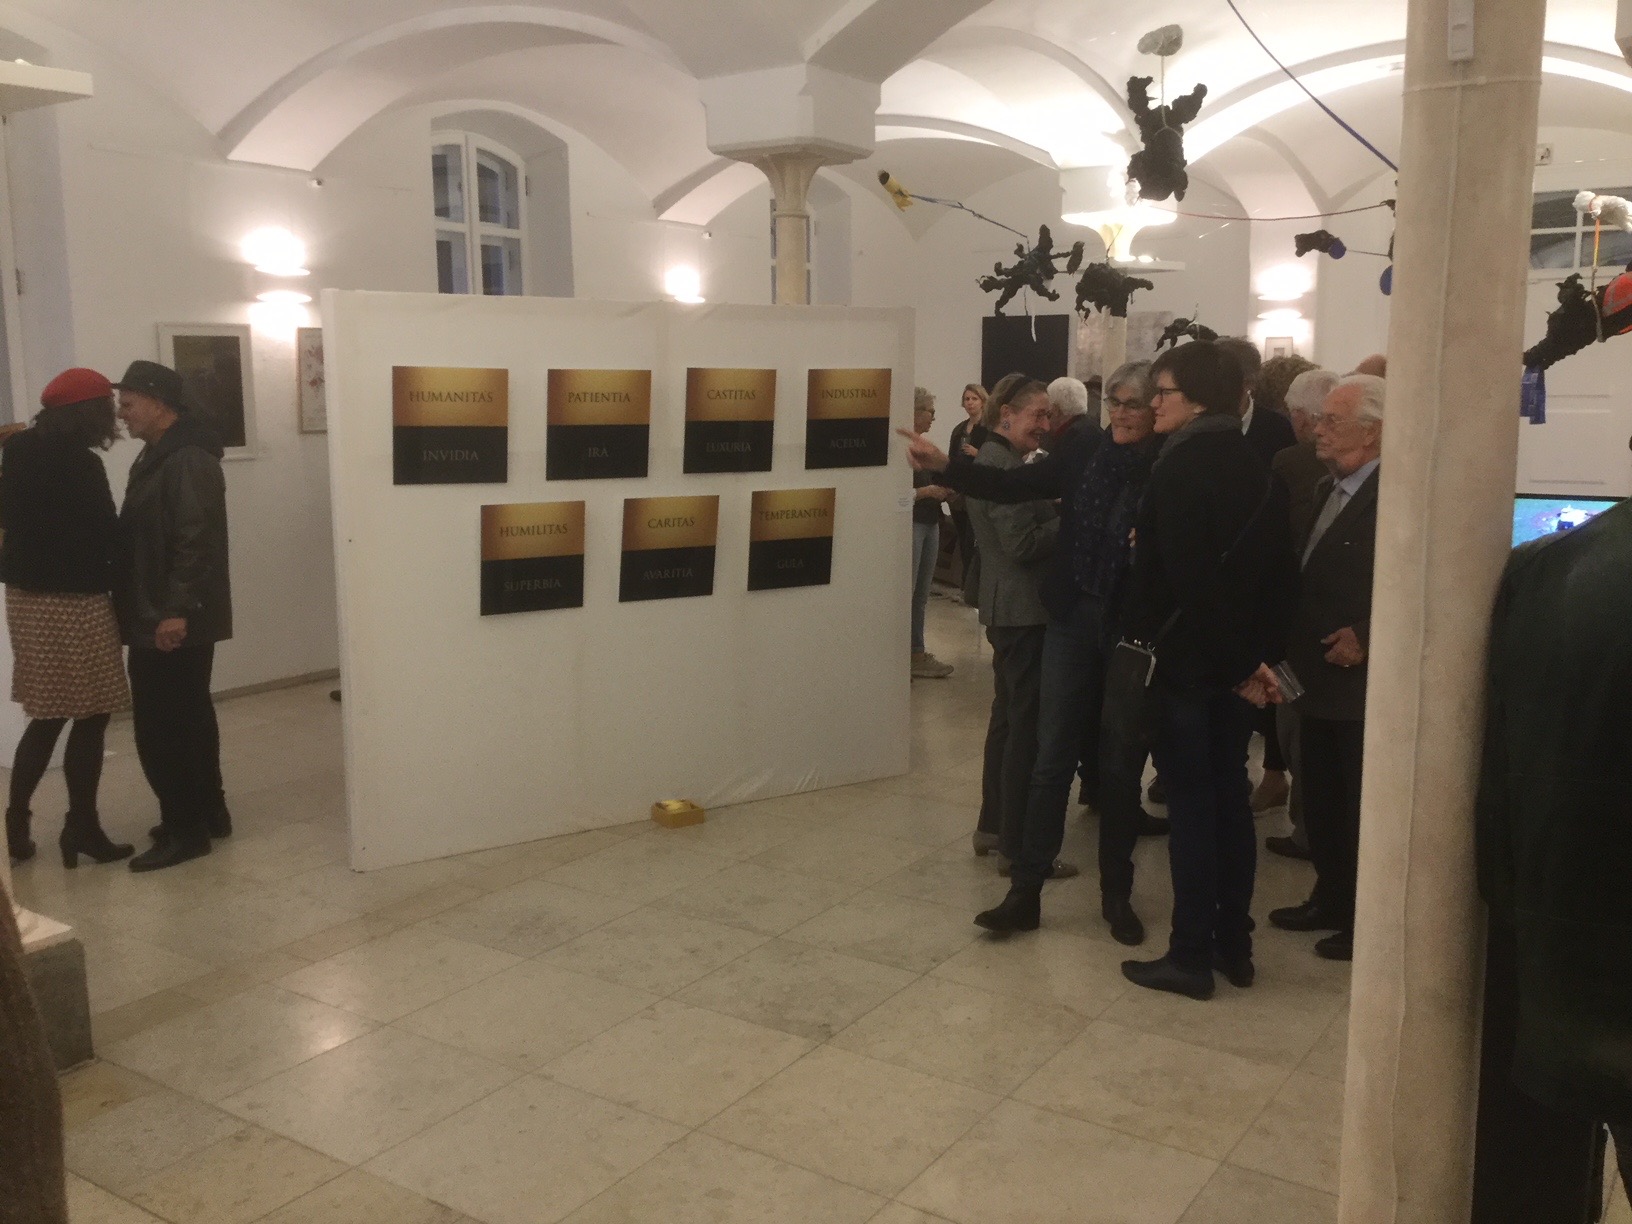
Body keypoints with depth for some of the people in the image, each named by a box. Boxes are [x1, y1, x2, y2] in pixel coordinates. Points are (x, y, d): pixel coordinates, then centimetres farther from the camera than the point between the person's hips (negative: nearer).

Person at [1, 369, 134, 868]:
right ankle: (81, 827, 10)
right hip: (73, 602, -8)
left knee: (48, 716, 16)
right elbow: (105, 537, -13)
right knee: (89, 717, 3)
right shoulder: (79, 463, -17)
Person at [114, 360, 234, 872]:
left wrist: (177, 610, -25)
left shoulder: (188, 460, -17)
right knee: (188, 715, 16)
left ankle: (185, 829, 2)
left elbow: (195, 542, -24)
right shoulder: (161, 456, 16)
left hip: (174, 622, -11)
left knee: (161, 725, -6)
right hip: (161, 616, 11)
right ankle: (208, 812, 26)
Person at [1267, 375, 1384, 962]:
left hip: (1361, 683, -9)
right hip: (1318, 677, 9)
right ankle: (1332, 900, 33)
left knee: (1363, 811, 5)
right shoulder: (1328, 489, 12)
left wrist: (1367, 637, -23)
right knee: (1320, 802, 18)